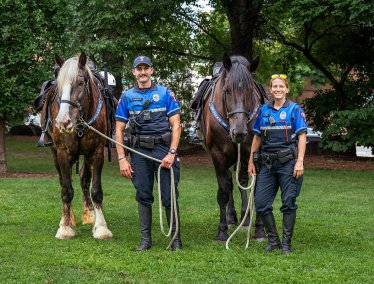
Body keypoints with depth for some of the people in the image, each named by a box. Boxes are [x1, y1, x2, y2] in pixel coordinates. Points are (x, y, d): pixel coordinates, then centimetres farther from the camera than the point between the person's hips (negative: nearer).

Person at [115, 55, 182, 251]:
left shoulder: (165, 93, 2)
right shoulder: (127, 97, 7)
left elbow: (176, 125, -2)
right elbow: (119, 130, 7)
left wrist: (171, 153, -12)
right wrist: (122, 159, -2)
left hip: (163, 149, -2)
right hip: (139, 152, 2)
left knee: (169, 196, -2)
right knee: (143, 196, 7)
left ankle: (175, 238, 8)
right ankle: (145, 238, 17)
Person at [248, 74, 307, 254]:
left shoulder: (295, 110, 0)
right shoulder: (264, 110, 12)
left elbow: (302, 137, -6)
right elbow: (257, 137, 16)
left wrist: (299, 162, -15)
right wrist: (251, 161, 13)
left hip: (287, 162, -4)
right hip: (267, 163, 4)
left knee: (288, 202, 0)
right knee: (260, 203, 1)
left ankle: (286, 244, 9)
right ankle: (273, 240, 15)